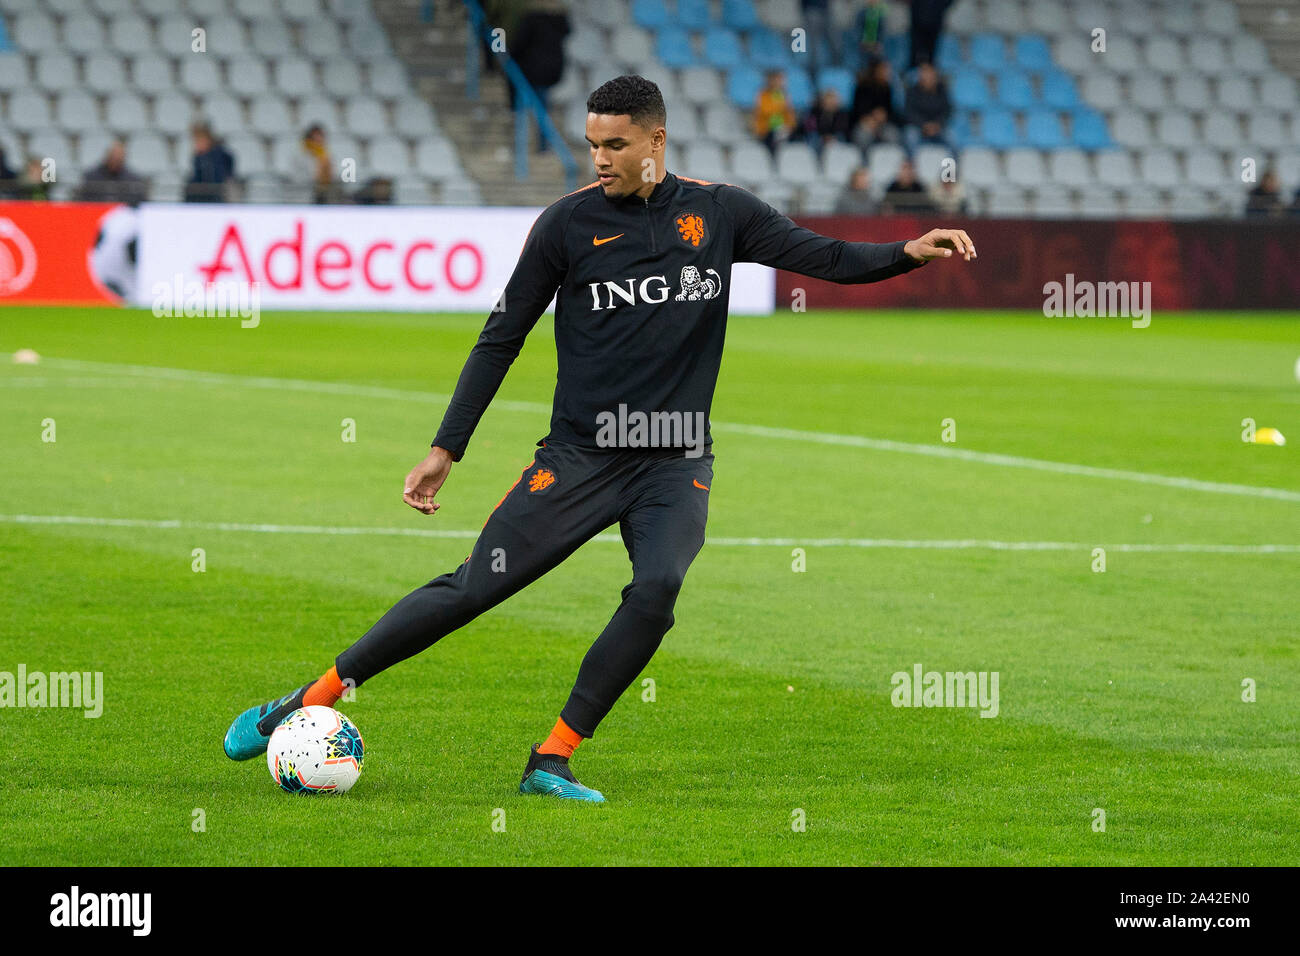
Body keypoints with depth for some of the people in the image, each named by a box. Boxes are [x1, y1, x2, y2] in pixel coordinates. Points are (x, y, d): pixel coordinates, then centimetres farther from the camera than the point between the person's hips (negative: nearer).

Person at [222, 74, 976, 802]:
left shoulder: (718, 213, 2)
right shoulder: (570, 222, -3)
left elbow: (827, 257, 5)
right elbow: (502, 338, 2)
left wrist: (908, 253, -14)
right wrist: (446, 449, -1)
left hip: (676, 462, 1)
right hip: (579, 455, -1)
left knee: (658, 588, -26)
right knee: (472, 589, -8)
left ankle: (553, 759, -15)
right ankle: (311, 701, 5)